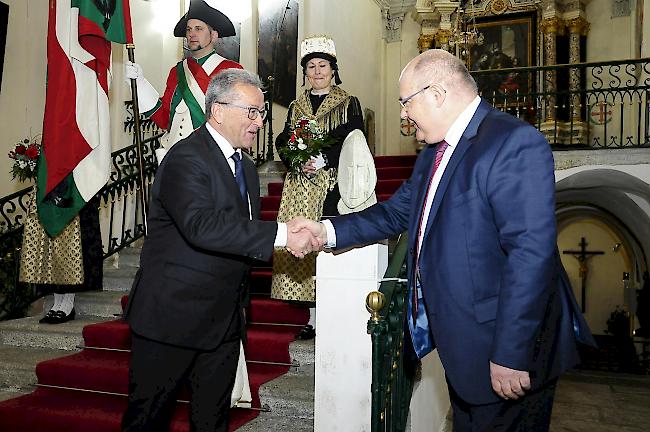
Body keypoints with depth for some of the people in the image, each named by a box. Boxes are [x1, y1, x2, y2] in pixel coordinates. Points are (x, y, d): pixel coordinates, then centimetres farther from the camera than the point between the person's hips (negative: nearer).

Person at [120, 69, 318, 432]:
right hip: (173, 315, -8)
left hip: (223, 318, 8)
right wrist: (281, 235, -34)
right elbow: (202, 225, -33)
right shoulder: (186, 158, -17)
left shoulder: (246, 165, 12)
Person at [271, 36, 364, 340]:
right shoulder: (296, 107, 17)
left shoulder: (348, 104, 4)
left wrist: (323, 160, -17)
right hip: (301, 188, 4)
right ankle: (314, 318, 10)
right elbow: (283, 144, 11)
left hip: (333, 186, -4)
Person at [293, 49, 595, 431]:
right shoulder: (436, 150, 10)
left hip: (503, 349, -9)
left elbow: (532, 253, -26)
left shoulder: (515, 143, -20)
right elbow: (395, 213, 15)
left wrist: (511, 356, -24)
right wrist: (327, 230, 4)